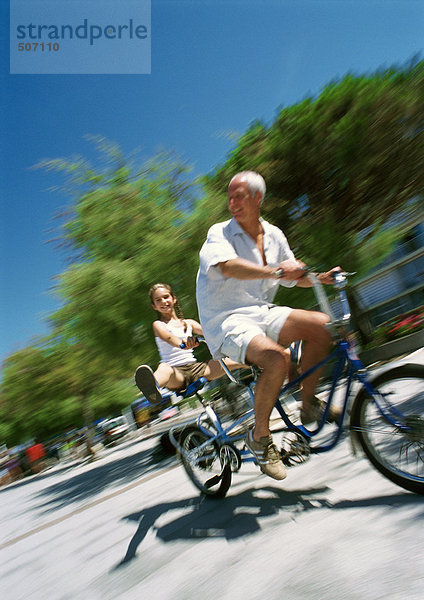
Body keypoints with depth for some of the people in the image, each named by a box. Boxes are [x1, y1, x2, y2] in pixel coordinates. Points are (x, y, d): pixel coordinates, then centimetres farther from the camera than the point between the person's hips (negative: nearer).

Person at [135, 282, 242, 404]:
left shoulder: (189, 323, 20)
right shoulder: (158, 325, 7)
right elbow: (168, 337, -17)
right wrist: (182, 343, -41)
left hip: (195, 367, 6)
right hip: (176, 371, -5)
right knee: (164, 367, -40)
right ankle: (152, 389, -72)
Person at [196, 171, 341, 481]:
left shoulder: (274, 235, 12)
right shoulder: (220, 233, -7)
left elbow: (295, 276, 18)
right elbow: (229, 266, -29)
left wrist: (319, 278, -2)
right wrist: (274, 271, -44)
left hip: (263, 313, 6)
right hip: (228, 320, -6)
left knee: (321, 325, -15)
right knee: (276, 359, -31)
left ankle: (308, 405, 3)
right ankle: (260, 436, -6)